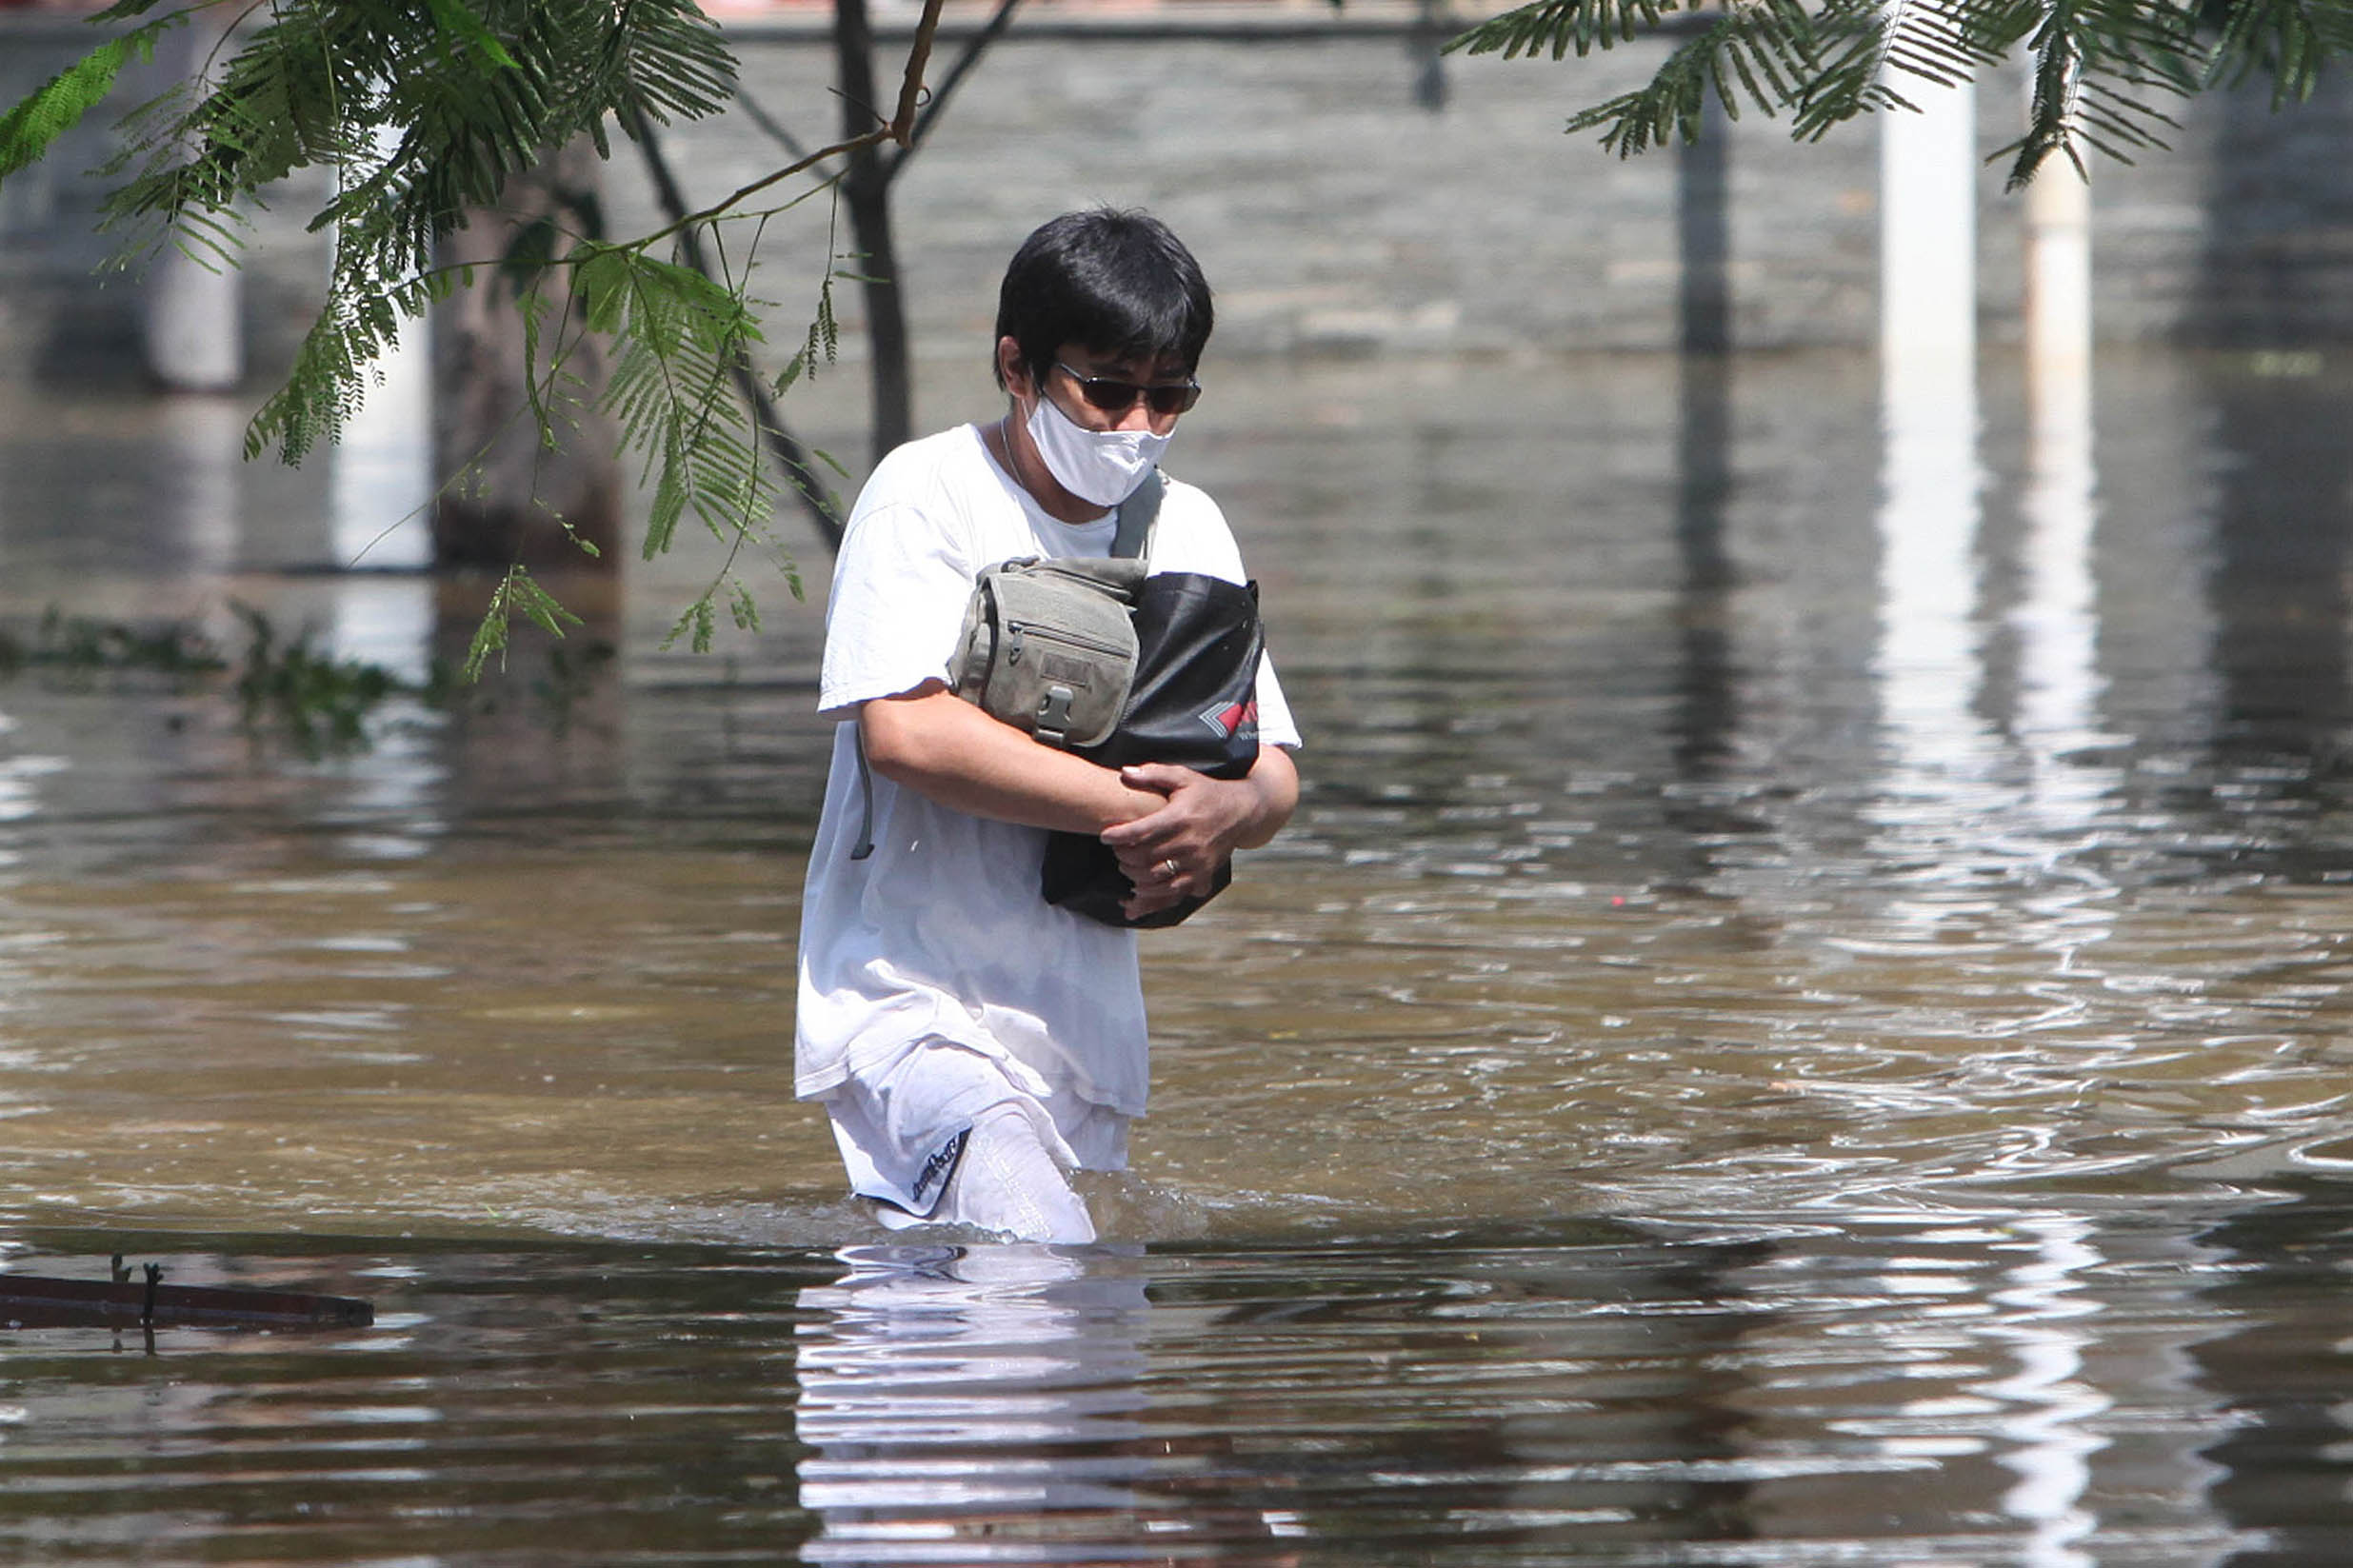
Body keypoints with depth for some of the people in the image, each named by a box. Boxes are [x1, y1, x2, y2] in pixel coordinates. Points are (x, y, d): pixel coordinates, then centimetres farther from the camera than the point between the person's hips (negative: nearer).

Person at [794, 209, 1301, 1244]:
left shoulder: (1186, 528, 12)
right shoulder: (929, 492, -6)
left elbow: (1273, 771, 8)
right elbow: (905, 729, -20)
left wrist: (1226, 810, -17)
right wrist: (1134, 807, -20)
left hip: (1083, 1026, 7)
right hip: (913, 1005, -7)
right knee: (1038, 1278, -27)